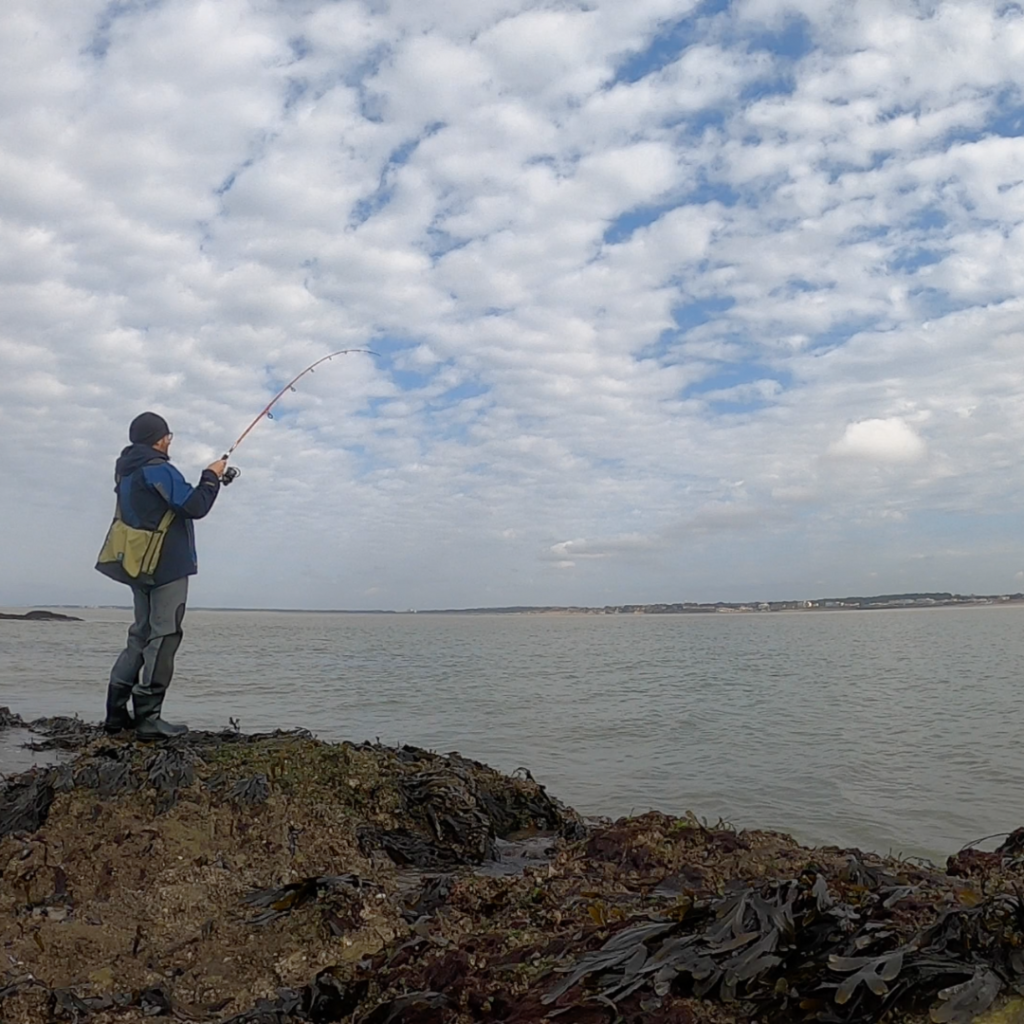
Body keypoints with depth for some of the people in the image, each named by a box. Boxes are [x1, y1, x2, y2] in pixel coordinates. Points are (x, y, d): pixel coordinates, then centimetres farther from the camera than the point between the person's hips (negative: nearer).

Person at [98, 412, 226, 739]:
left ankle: (117, 712, 14)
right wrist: (211, 477, -4)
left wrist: (209, 481, 17)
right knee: (163, 636, -6)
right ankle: (148, 718, -7)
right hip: (167, 566, -9)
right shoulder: (158, 469, -14)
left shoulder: (127, 470, 14)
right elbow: (194, 507, -18)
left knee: (141, 633, 15)